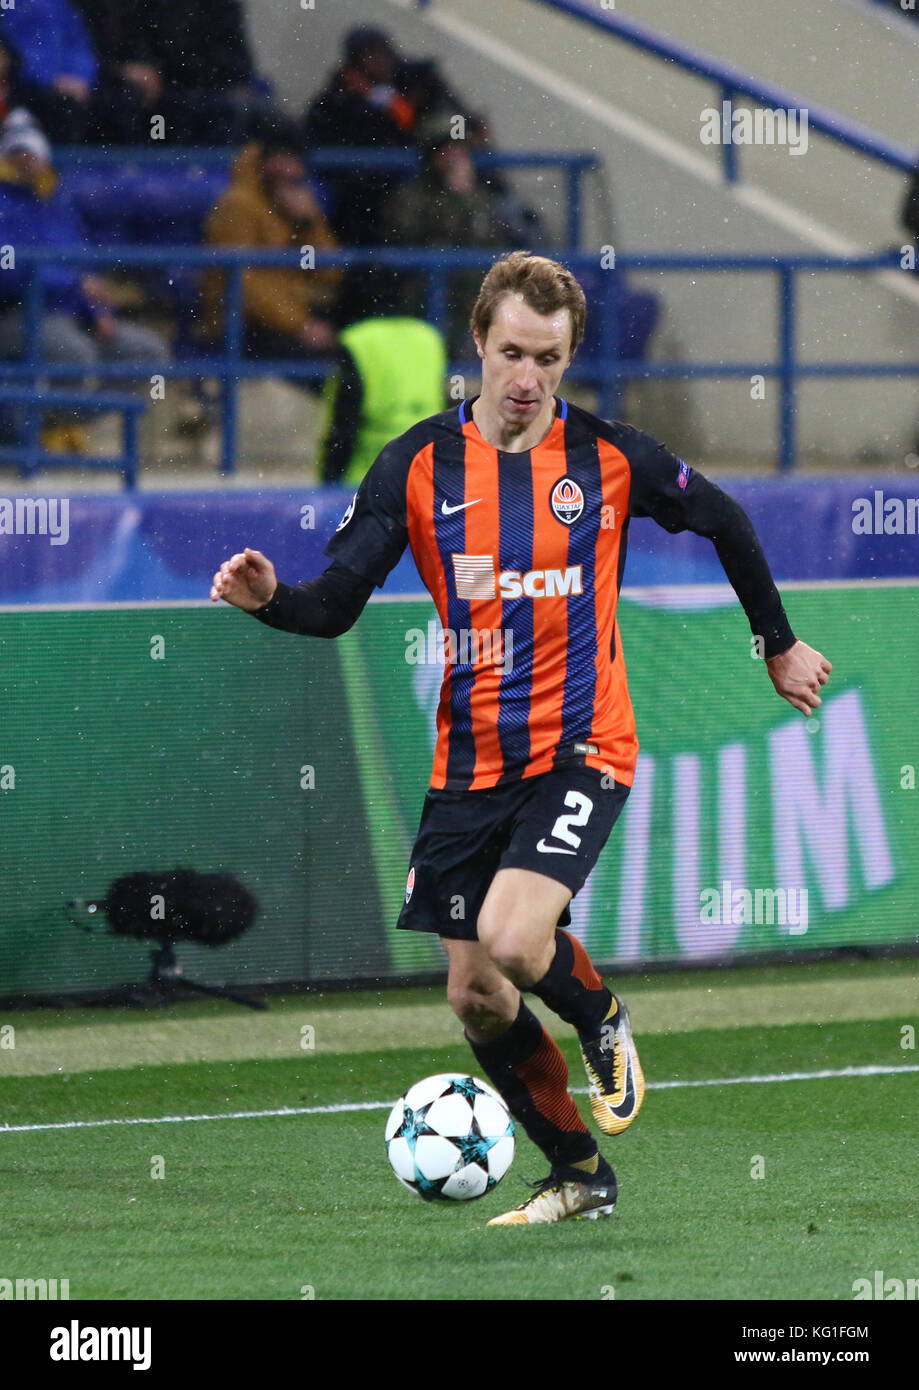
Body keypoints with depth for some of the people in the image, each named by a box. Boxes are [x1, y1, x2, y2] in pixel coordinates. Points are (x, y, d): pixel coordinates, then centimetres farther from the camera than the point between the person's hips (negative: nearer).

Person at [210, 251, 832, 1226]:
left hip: (581, 750, -3)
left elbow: (723, 522, 13)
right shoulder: (417, 465, -2)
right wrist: (269, 599, -26)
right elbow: (336, 603, -4)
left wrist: (779, 645, 22)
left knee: (514, 939, -25)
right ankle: (579, 1174, 24)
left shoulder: (612, 457, -4)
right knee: (473, 995, 4)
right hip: (470, 764, 3)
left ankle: (600, 1020, 11)